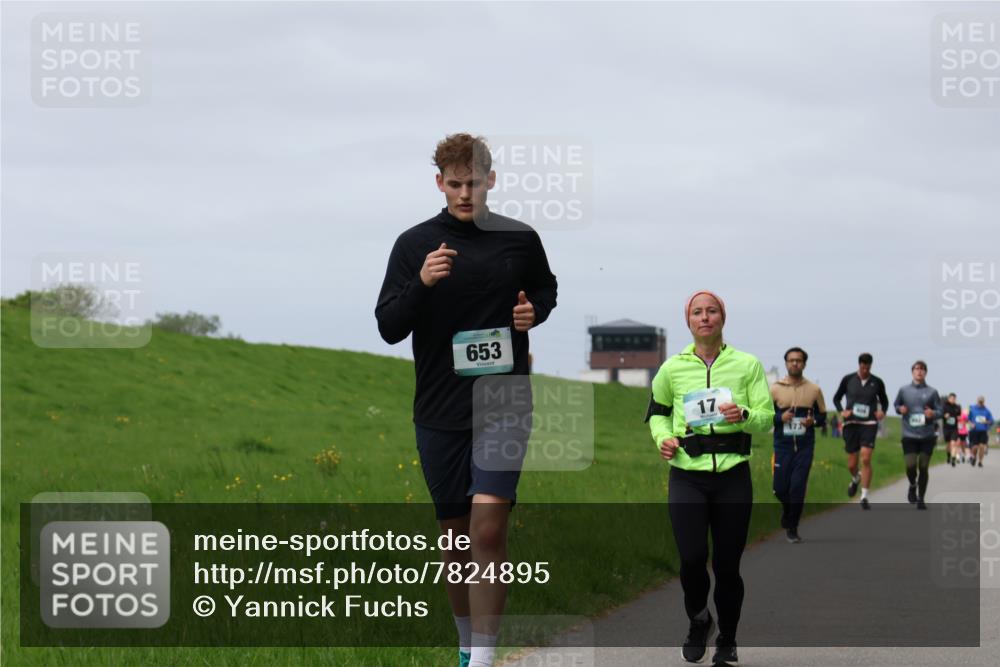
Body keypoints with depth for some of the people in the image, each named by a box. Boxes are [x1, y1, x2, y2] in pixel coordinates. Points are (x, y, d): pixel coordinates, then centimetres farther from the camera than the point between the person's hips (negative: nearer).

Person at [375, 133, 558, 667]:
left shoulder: (520, 239, 2)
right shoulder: (414, 244, 0)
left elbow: (546, 288, 20)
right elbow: (388, 327, -3)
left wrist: (534, 310, -3)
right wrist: (422, 283, -20)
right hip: (439, 412, 2)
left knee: (488, 530, -15)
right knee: (454, 534, 11)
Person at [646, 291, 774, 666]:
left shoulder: (747, 365, 3)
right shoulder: (673, 368, 5)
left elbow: (767, 417, 3)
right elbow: (657, 411, 20)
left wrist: (744, 415, -18)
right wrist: (662, 437, 0)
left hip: (733, 476, 0)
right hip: (687, 477, 0)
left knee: (727, 564, 3)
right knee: (692, 558, -13)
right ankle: (698, 621, 17)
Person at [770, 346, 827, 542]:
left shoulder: (814, 390, 4)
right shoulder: (775, 389, 2)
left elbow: (822, 417, 11)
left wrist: (814, 421, -11)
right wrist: (780, 418, -15)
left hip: (805, 447, 0)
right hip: (782, 446, 0)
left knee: (797, 488, -7)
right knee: (780, 488, 3)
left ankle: (792, 528, 4)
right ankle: (788, 510, 36)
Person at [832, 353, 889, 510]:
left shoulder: (877, 382, 2)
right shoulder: (848, 379, 2)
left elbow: (884, 401, 17)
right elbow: (836, 398, 13)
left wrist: (882, 411, -4)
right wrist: (841, 411, -6)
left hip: (869, 424, -1)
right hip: (851, 423, 1)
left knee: (866, 459, -17)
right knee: (851, 464, 6)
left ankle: (864, 497, -11)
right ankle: (855, 479, 43)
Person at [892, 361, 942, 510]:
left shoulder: (932, 392, 2)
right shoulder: (904, 390, 4)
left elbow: (940, 411, 5)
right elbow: (896, 404, 18)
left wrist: (933, 414, -17)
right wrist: (900, 409, -5)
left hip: (927, 436, 0)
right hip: (909, 435, 0)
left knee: (923, 467, 3)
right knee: (910, 466, -10)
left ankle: (921, 499, 16)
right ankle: (912, 486, 23)